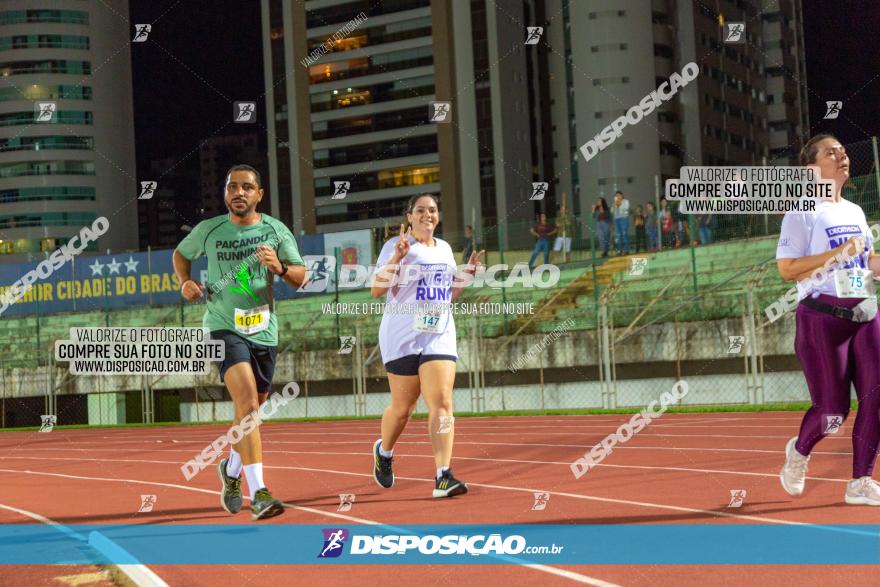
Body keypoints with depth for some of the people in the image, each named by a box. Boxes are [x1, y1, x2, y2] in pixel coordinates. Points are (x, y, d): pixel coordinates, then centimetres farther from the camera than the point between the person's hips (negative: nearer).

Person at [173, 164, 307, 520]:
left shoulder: (275, 231, 2)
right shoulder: (208, 230, 1)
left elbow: (301, 278, 1)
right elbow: (181, 254, 20)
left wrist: (280, 267, -19)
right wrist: (185, 282, 1)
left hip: (264, 330, 4)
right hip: (224, 327, -3)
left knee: (250, 410, 17)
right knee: (247, 401, -23)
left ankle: (232, 469, 46)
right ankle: (258, 493, -29)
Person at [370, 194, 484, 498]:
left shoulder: (444, 248, 14)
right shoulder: (397, 245, -4)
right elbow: (376, 290, -12)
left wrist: (467, 273, 9)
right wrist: (397, 258, -22)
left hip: (440, 335, 4)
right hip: (402, 336, -4)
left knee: (442, 403, -11)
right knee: (402, 407, 7)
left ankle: (443, 477, -16)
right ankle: (384, 451, 37)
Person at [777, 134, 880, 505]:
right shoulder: (804, 213, -6)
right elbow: (786, 269, -13)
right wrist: (837, 253, -19)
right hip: (823, 317, -6)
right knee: (832, 410, -4)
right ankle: (799, 451, 27)